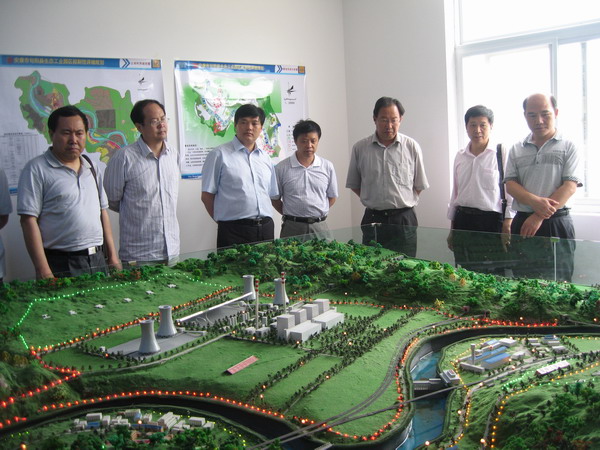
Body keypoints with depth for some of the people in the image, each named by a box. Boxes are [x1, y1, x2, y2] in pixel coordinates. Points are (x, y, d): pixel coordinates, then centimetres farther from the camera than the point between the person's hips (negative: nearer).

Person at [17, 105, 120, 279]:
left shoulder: (92, 168, 13)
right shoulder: (36, 170, -6)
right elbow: (29, 221, -11)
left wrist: (112, 256, 11)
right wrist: (43, 271, -17)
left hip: (97, 261, 6)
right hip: (60, 265, -5)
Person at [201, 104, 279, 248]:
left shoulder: (265, 158, 15)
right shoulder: (219, 155, -1)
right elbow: (207, 195, -1)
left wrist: (265, 222, 9)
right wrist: (223, 221, -1)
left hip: (266, 228, 5)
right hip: (234, 230, -5)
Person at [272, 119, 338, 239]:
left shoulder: (327, 167, 5)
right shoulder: (282, 168, -2)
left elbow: (332, 197, 14)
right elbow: (275, 199, 5)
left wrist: (318, 213, 6)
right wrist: (291, 216, 1)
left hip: (320, 226, 2)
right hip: (292, 228, -2)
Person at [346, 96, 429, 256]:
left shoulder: (412, 147, 2)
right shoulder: (360, 148, 3)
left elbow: (419, 185, 10)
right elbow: (354, 184, 12)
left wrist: (401, 202, 4)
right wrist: (374, 201, 5)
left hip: (403, 220, -1)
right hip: (372, 220, 1)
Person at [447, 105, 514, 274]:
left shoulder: (502, 154, -5)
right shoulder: (460, 157, 11)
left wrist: (507, 228, -12)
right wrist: (452, 229, 17)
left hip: (491, 221, -5)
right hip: (463, 221, 5)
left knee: (493, 273, -3)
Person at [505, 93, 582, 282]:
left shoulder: (568, 147, 3)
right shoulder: (516, 150, 13)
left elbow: (570, 186, -7)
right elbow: (510, 184, 4)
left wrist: (540, 216, -14)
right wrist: (535, 201, -16)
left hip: (556, 224, -3)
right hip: (523, 224, 3)